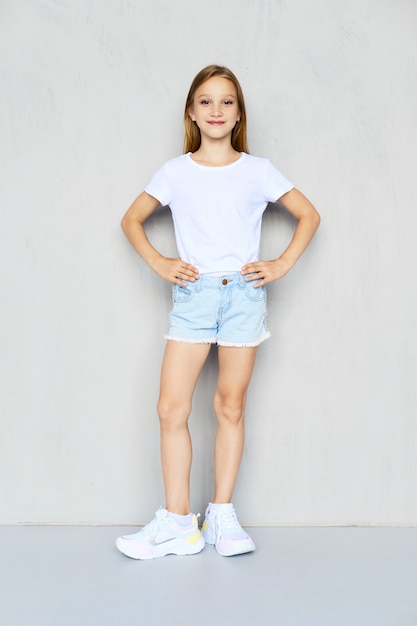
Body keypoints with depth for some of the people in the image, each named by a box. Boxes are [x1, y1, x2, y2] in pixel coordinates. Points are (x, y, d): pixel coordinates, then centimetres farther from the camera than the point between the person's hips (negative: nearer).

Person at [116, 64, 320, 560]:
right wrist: (157, 262, 1)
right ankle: (177, 522, 5)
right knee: (171, 408, -6)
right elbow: (131, 220, 15)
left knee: (231, 407, 4)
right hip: (192, 294, 1)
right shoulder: (175, 172, 8)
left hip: (244, 293, 0)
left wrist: (282, 264, 0)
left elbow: (308, 215, 11)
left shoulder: (257, 170, 7)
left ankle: (222, 515, 15)